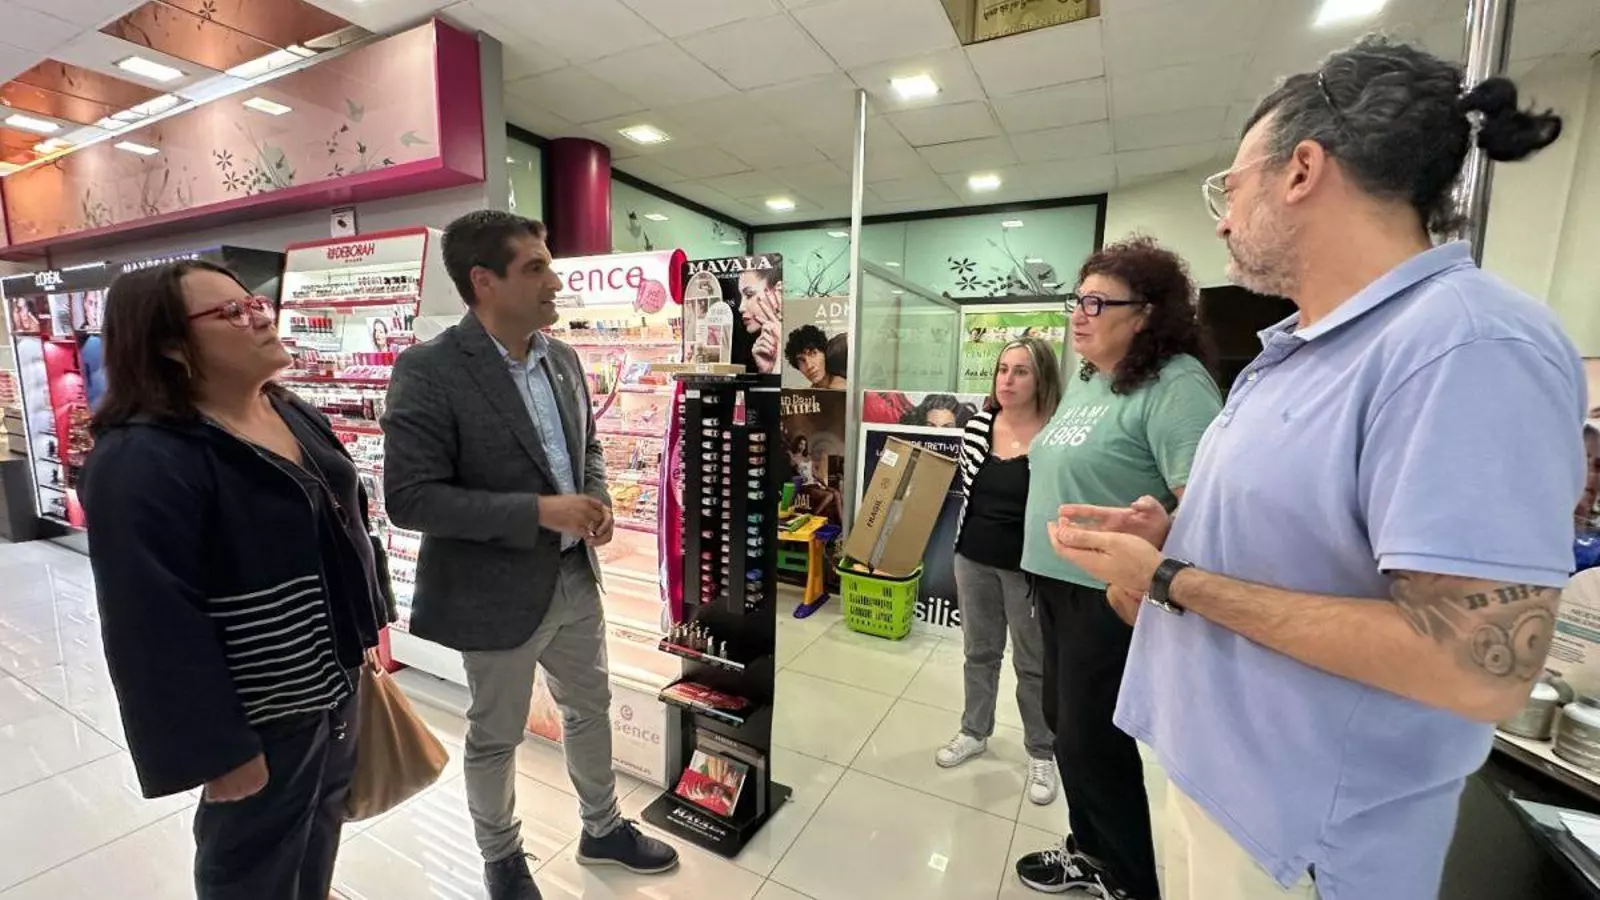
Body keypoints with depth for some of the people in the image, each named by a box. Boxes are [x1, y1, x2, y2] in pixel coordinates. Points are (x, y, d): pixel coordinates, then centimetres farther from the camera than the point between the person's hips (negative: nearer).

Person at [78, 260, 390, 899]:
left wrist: (365, 627, 15)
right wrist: (218, 749, -19)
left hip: (334, 674, 8)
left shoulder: (293, 415, 2)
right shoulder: (141, 462, -24)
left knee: (324, 820, 28)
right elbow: (158, 628, -24)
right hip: (261, 711, -7)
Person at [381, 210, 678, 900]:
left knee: (590, 707, 22)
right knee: (495, 737, 18)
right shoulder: (428, 370, -18)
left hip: (576, 576, 6)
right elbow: (410, 498, -21)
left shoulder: (562, 357, 1)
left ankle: (603, 830, 47)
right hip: (499, 590, -6)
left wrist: (597, 498, -8)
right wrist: (537, 512, -26)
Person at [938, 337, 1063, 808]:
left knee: (1034, 664, 13)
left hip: (1027, 568, -4)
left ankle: (1041, 754, 34)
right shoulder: (977, 425, -1)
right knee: (979, 651, 21)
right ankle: (974, 731, 41)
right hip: (973, 559, 5)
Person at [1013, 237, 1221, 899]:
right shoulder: (1085, 380, 11)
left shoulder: (1175, 384, -17)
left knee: (1092, 740, 6)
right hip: (1056, 579, 9)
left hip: (1112, 593, -9)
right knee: (1066, 724, 20)